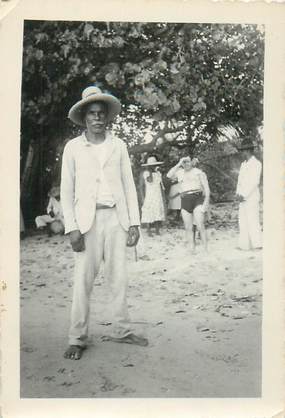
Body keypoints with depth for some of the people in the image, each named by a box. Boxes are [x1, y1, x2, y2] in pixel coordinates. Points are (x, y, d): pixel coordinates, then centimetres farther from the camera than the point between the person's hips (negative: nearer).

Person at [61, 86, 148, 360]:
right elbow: (66, 190, 2)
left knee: (119, 277, 5)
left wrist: (134, 222, 4)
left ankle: (121, 330, 17)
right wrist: (72, 228, -6)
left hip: (116, 218, 2)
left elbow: (129, 185, 10)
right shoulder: (73, 147, 5)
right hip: (87, 219, -2)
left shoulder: (118, 145, 10)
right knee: (83, 280, -2)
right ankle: (77, 339, 6)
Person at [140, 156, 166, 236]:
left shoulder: (158, 173, 13)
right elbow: (150, 180, -22)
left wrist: (162, 196, 13)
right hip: (149, 196, -5)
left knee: (158, 212, 1)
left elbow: (161, 185, 16)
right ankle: (149, 231, 0)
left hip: (158, 196, 5)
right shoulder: (145, 173, -3)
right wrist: (150, 171, -13)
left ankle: (157, 230, 7)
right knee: (149, 213, -6)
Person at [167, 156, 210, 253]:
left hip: (197, 199, -4)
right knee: (188, 228, 2)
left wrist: (206, 202, -9)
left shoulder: (199, 172, 6)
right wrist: (178, 164, 0)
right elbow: (169, 175, -1)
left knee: (200, 226, -14)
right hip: (185, 201, 4)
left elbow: (207, 188, 2)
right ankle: (192, 250, 8)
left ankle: (206, 249, -10)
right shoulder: (180, 172, 16)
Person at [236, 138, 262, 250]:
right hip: (243, 198, 8)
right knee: (242, 222, 6)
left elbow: (254, 182, -13)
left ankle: (258, 244, -5)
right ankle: (244, 245, 8)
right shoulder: (243, 164, 19)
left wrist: (244, 195, -15)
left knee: (253, 221, -9)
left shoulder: (256, 163, -6)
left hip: (251, 198, -8)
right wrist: (238, 194, 2)